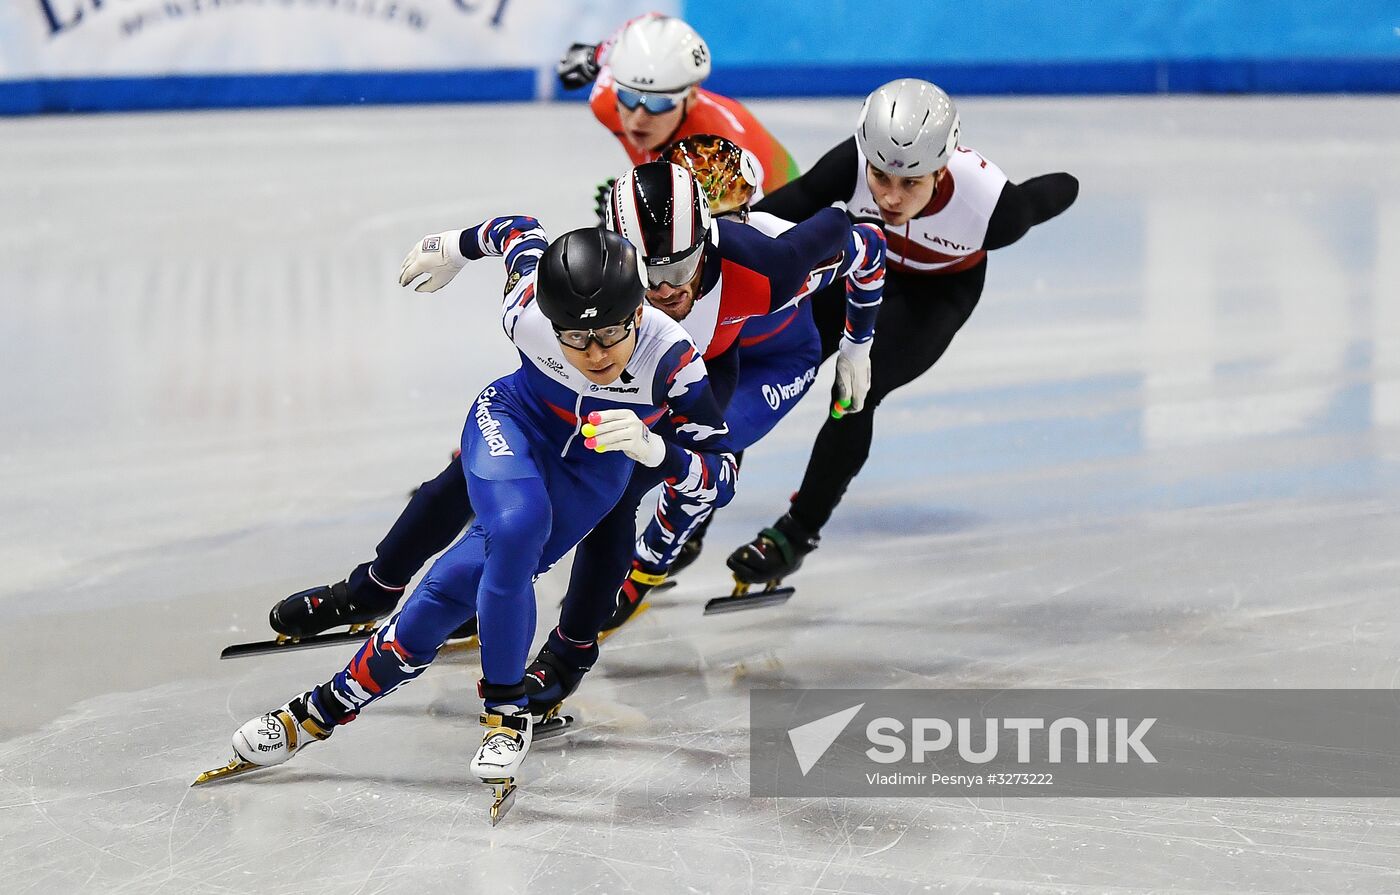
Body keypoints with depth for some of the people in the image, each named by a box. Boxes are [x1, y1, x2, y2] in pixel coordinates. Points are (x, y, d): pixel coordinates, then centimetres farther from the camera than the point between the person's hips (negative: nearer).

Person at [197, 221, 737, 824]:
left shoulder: (672, 360, -34)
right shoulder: (528, 305, -30)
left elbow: (719, 475, -27)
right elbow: (519, 232, -8)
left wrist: (652, 449, -47)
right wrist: (455, 248, 13)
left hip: (595, 464, 0)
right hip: (515, 419, 0)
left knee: (459, 586, -16)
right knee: (517, 528, -31)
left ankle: (329, 707, -6)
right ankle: (504, 710, -13)